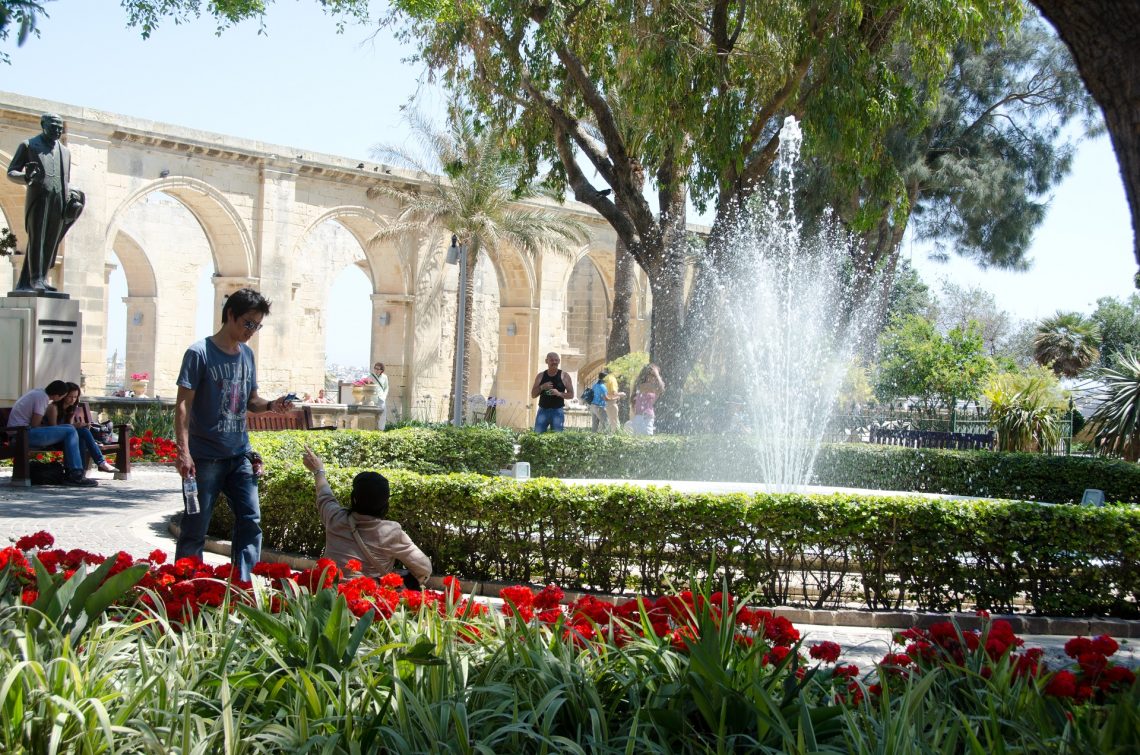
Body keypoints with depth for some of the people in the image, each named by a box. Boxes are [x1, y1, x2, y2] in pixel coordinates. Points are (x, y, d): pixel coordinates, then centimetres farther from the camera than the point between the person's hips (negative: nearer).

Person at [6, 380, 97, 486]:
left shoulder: (38, 392, 14)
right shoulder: (42, 398, -14)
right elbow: (35, 425, -17)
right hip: (24, 434, -10)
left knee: (69, 429, 9)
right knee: (70, 432, -13)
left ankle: (70, 474, 3)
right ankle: (76, 475, -14)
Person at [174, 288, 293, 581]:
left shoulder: (247, 354, 11)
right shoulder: (199, 353, -9)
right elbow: (183, 405, -11)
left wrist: (271, 405, -3)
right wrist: (183, 452, -20)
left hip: (239, 456, 6)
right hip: (205, 457, -6)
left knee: (251, 523, 0)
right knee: (195, 529, 1)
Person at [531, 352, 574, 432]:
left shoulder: (564, 376, 3)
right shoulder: (540, 376, 8)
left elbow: (571, 395, 2)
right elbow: (533, 395, 8)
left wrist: (559, 393, -16)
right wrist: (541, 387, -11)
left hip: (557, 411, -2)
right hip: (543, 410, 2)